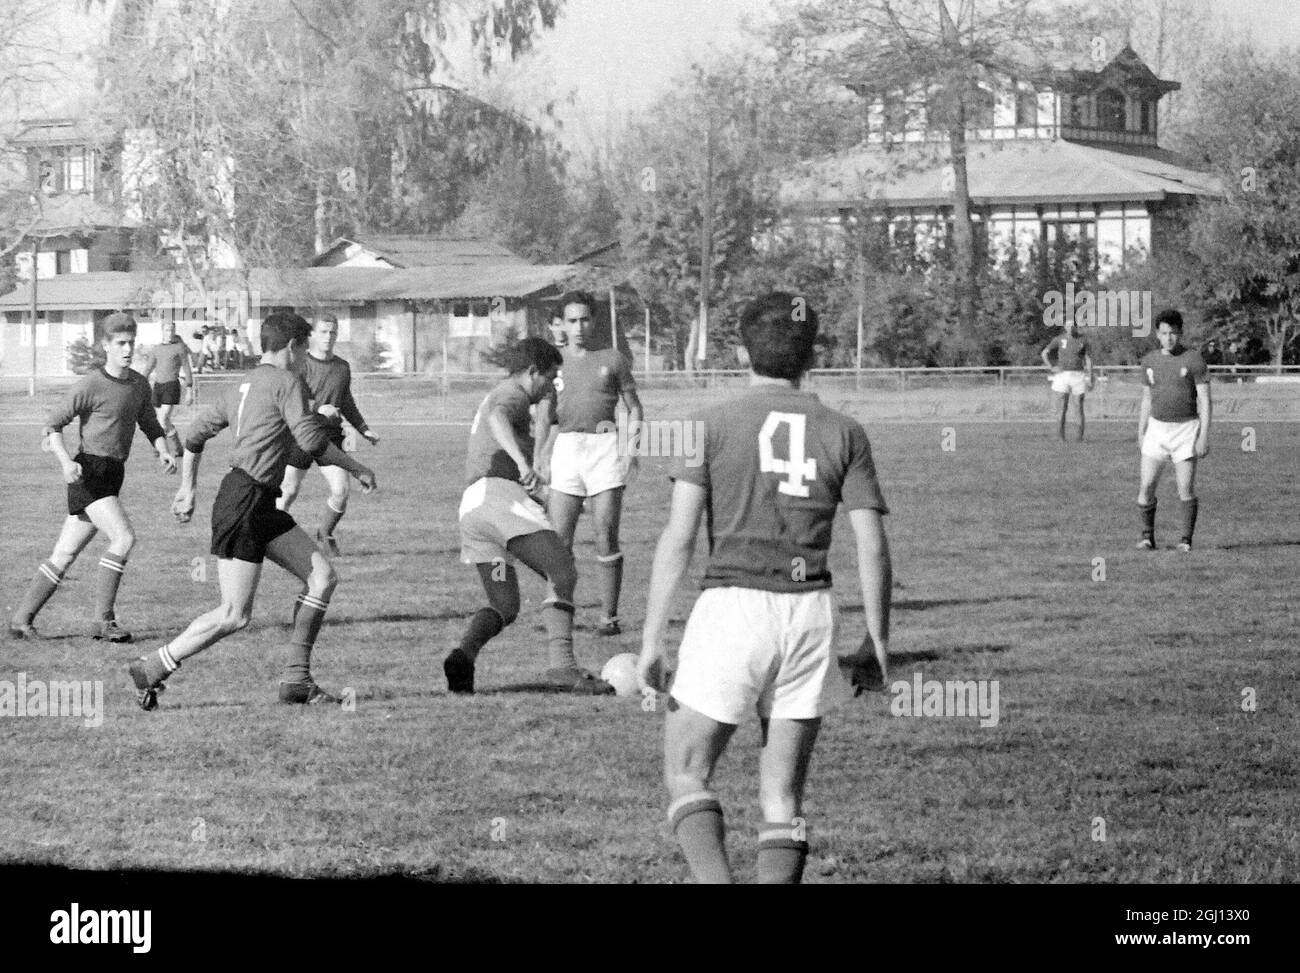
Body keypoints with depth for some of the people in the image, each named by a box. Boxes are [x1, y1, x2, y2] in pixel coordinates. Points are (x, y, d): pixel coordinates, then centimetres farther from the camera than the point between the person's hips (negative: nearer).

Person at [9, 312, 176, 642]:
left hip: (112, 475, 7)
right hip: (89, 471, -7)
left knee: (65, 553, 8)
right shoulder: (90, 385, -11)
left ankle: (21, 620, 14)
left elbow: (150, 426, 21)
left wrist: (163, 452, 0)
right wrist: (66, 462, -24)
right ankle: (104, 620, -17)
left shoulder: (139, 384, 11)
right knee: (123, 536, -21)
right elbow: (53, 426, -8)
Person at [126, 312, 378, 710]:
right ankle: (151, 670, -2)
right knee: (234, 615, -10)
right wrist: (358, 469, -3)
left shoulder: (240, 388, 18)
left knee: (323, 576, 3)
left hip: (263, 504, 10)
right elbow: (311, 439, -16)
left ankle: (296, 679, 3)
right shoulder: (286, 382, -8)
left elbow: (195, 434, 25)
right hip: (243, 502, -10)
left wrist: (187, 489, 34)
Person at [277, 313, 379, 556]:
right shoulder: (301, 365, -7)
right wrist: (318, 410, -30)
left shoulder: (343, 367, 10)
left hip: (330, 436, 4)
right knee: (288, 492, -3)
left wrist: (364, 430, 21)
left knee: (341, 490, -9)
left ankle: (325, 533, 16)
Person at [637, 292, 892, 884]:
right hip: (810, 611, 3)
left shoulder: (712, 424, 0)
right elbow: (873, 547, 3)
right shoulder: (844, 434, 7)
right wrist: (876, 644, 11)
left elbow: (678, 537, -7)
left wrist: (651, 640, -5)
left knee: (685, 774, 7)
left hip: (732, 605, -3)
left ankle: (714, 882, -16)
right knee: (783, 796, 10)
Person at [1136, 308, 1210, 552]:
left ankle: (1186, 540, 3)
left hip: (1186, 429, -4)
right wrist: (1141, 433, 14)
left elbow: (1205, 401, -9)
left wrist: (1204, 437, -15)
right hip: (1157, 429, 4)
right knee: (1146, 486, -5)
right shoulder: (1149, 361, 7)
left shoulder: (1193, 360, -7)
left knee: (1186, 489, -5)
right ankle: (1147, 536, 8)